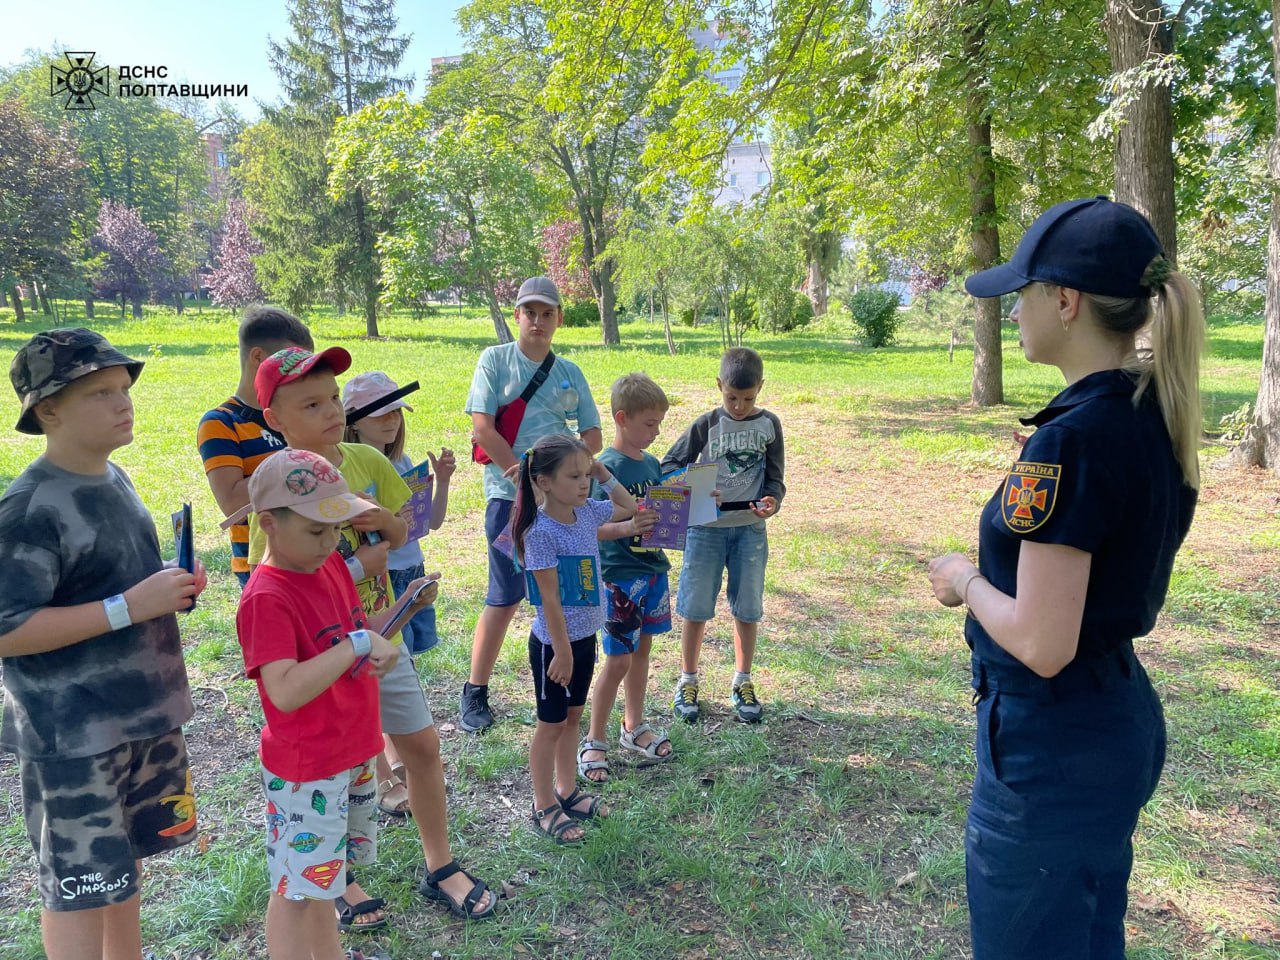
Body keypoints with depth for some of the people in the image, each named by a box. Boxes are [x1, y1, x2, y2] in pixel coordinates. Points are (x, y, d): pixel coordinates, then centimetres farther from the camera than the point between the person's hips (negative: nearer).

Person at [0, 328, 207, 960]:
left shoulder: (114, 479, 5)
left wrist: (171, 584, 0)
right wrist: (130, 607, -25)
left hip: (143, 712, 8)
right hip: (73, 735, -8)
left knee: (124, 860, 22)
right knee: (79, 885, 7)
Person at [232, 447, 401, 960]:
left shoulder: (330, 563, 1)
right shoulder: (266, 597, -23)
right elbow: (285, 691, -33)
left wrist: (381, 645, -5)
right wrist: (357, 645, -32)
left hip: (353, 753, 8)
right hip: (305, 769, -8)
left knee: (322, 876, 25)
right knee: (297, 887, 8)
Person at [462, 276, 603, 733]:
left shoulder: (570, 372, 12)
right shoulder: (495, 359, 2)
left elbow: (593, 437, 9)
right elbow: (483, 428, -7)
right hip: (509, 495, -3)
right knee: (506, 597, -1)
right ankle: (474, 693, 14)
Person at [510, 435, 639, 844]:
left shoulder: (588, 513, -1)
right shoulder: (541, 531, -22)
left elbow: (629, 507, 18)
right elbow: (549, 598, -21)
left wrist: (604, 474, 4)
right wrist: (561, 651, -18)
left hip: (585, 637, 7)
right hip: (553, 643, -7)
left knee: (572, 717, 20)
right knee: (551, 725, 8)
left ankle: (567, 791, 37)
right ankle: (545, 808, 25)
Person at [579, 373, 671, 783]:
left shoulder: (652, 463, 7)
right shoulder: (606, 468, -16)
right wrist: (627, 528, -37)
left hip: (654, 569, 7)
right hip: (619, 575, -7)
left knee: (642, 650, 17)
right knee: (618, 660, -1)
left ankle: (634, 727, 33)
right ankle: (594, 741, 15)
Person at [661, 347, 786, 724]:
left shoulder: (769, 424, 0)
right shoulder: (707, 425, -4)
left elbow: (775, 478, 3)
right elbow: (670, 464, -1)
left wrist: (771, 502, -19)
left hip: (750, 527, 1)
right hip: (705, 527, -1)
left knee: (747, 609, 8)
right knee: (695, 608, 5)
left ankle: (743, 682, 26)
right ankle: (688, 681, 22)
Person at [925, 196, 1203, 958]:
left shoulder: (1070, 440, -26)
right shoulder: (1158, 416, 2)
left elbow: (1041, 645, -26)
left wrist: (965, 581, -10)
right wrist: (990, 572, 9)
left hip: (1052, 746, -9)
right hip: (1124, 723, 9)